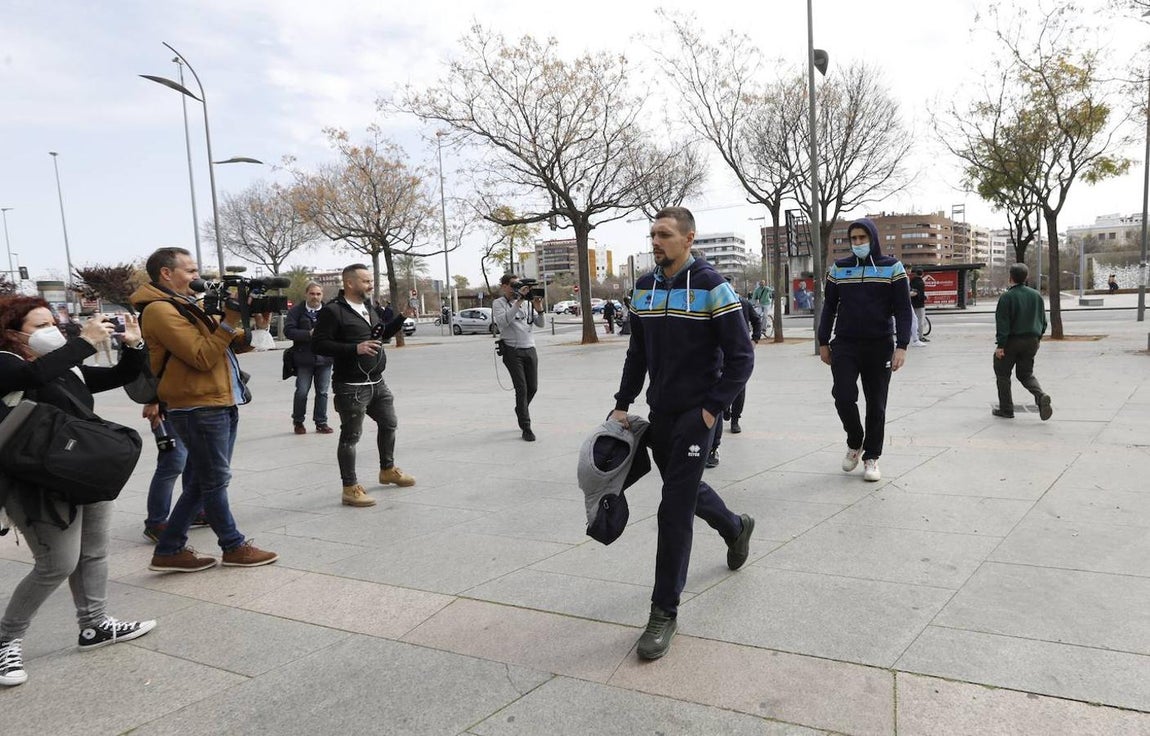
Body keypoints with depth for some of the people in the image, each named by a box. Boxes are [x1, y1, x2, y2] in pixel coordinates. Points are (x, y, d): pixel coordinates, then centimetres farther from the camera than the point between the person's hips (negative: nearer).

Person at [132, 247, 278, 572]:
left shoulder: (187, 304, 18)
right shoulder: (161, 310, -11)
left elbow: (235, 344, 16)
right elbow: (202, 357, -19)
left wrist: (255, 327, -2)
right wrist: (230, 321, -19)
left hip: (220, 404, 10)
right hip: (200, 408, -10)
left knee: (201, 481, 14)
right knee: (215, 480, 2)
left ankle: (170, 550, 22)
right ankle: (234, 546, 14)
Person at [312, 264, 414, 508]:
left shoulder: (370, 307, 12)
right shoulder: (332, 311, -14)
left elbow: (385, 333, 24)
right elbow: (318, 345, -19)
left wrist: (402, 316, 10)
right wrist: (355, 348, -26)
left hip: (377, 382, 9)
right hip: (351, 387, -9)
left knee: (389, 424, 21)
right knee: (351, 436, -2)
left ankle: (387, 470, 42)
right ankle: (350, 488, 8)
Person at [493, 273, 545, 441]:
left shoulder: (526, 302, 12)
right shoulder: (498, 303, -1)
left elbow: (540, 324, 10)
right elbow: (503, 321, -20)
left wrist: (539, 309, -9)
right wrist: (518, 302, -23)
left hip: (530, 349, 5)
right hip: (512, 350, -5)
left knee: (532, 388, 9)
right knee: (521, 389, -8)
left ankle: (520, 412, 37)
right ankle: (526, 428, -1)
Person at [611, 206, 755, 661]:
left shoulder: (711, 287, -12)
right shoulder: (644, 288, 7)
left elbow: (741, 357, -10)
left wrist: (713, 408, -16)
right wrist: (623, 404, 9)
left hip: (695, 414, -6)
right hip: (659, 413, 7)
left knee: (675, 509, -9)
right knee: (685, 488, 21)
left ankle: (664, 612, 2)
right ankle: (736, 528, 53)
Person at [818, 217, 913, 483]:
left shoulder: (893, 267, 1)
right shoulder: (838, 268, 6)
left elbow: (903, 309, -2)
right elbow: (829, 307, 11)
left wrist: (901, 346, -11)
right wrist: (823, 343, 7)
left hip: (879, 347, -1)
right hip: (845, 346, 1)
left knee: (876, 405, 4)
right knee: (844, 398, -9)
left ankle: (871, 457, 18)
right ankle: (855, 442, 19)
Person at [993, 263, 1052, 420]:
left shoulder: (1007, 297, -13)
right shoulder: (1036, 295, 7)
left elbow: (1002, 323, -17)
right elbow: (1043, 321, 12)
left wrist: (1000, 345, -16)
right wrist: (1037, 338, 22)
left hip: (1012, 341, -6)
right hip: (1031, 342, 6)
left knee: (1002, 374, 9)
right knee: (1026, 374, 16)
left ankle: (1006, 409, 12)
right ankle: (1041, 396, -12)